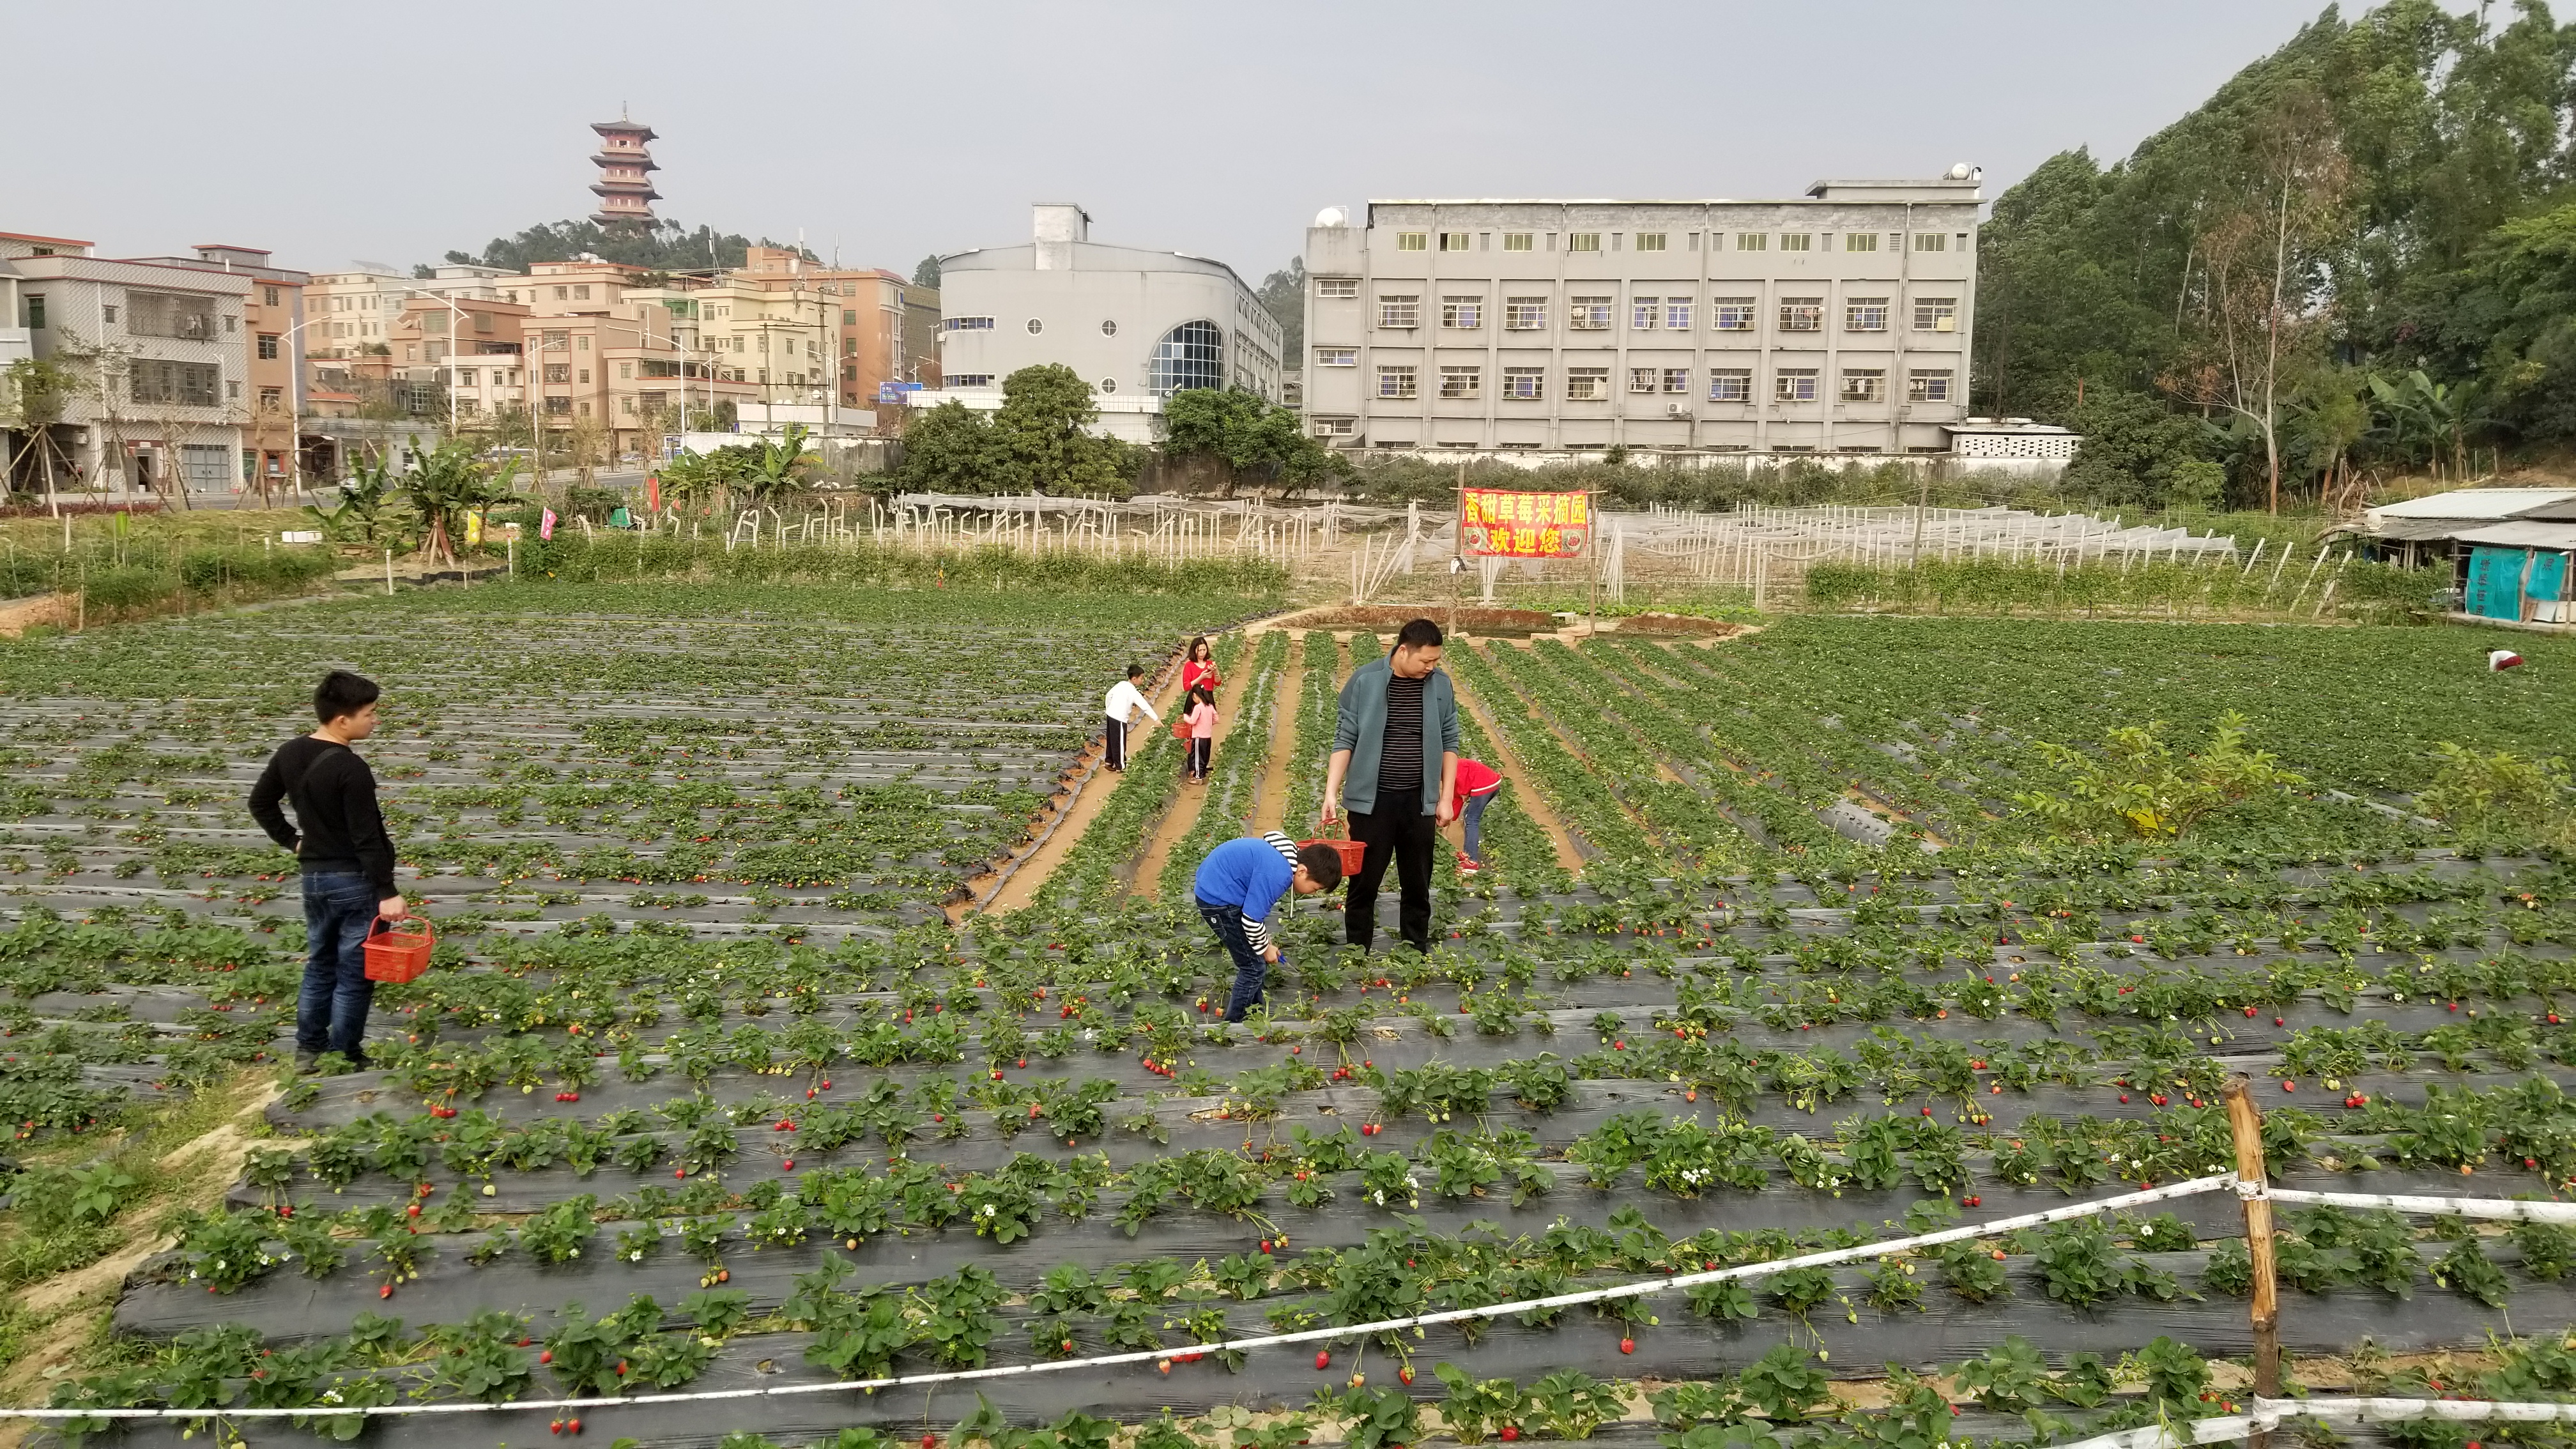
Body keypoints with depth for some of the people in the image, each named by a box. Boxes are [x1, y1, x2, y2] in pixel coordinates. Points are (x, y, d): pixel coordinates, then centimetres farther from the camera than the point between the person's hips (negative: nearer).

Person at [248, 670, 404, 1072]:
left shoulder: (290, 754, 3)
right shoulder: (351, 769, -22)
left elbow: (260, 803, 16)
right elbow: (366, 838, -23)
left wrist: (292, 840, 20)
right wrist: (387, 892, -19)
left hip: (313, 875, 8)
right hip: (354, 880, -8)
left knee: (319, 964, 20)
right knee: (354, 973, 3)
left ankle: (308, 1050, 26)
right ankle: (345, 1060, 10)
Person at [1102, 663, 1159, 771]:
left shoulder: (1121, 684, 3)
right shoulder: (1134, 693, -17)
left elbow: (1109, 695, 12)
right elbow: (1146, 707, -16)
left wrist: (1109, 709, 25)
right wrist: (1156, 719, -11)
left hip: (1111, 715, 8)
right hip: (1120, 719, -8)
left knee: (1111, 740, 21)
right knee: (1120, 743, 4)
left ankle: (1109, 761, 32)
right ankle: (1120, 766, 14)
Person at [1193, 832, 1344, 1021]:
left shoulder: (1289, 852, 2)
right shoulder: (1277, 875, -28)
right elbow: (1251, 919, -24)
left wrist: (1266, 941, 14)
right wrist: (1265, 948, -7)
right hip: (1218, 899, -10)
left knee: (1257, 962, 18)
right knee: (1254, 967, -3)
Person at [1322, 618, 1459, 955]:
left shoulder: (1440, 684, -1)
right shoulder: (1364, 681, -9)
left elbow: (1449, 743, 6)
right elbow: (1344, 740, -5)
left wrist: (1447, 798, 3)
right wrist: (1331, 792, -12)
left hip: (1419, 801, 3)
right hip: (1372, 801, -2)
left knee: (1418, 884, 12)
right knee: (1364, 882, 6)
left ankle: (1418, 954, 25)